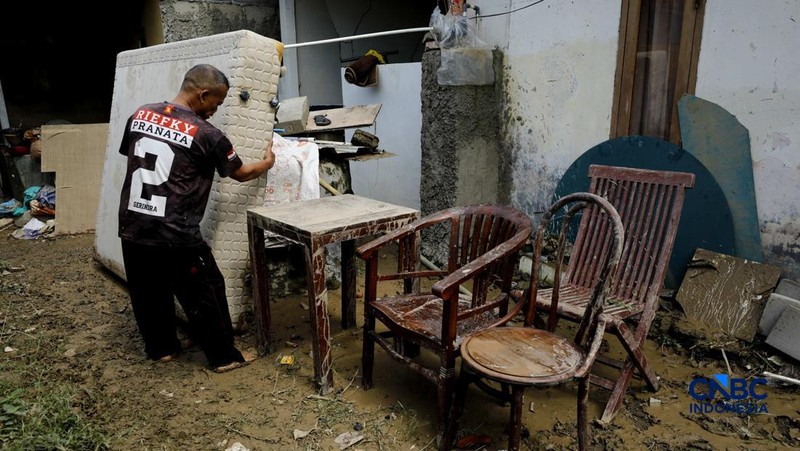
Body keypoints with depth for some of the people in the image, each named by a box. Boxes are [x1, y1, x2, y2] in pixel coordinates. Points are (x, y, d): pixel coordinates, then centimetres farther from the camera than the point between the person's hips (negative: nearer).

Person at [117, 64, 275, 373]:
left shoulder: (139, 116, 4)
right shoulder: (206, 134, -12)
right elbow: (241, 174, 1)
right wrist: (266, 163, 20)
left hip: (133, 228, 6)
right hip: (175, 236, -6)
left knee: (148, 292, 21)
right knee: (205, 295, 8)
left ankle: (160, 348, 38)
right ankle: (224, 357, 20)